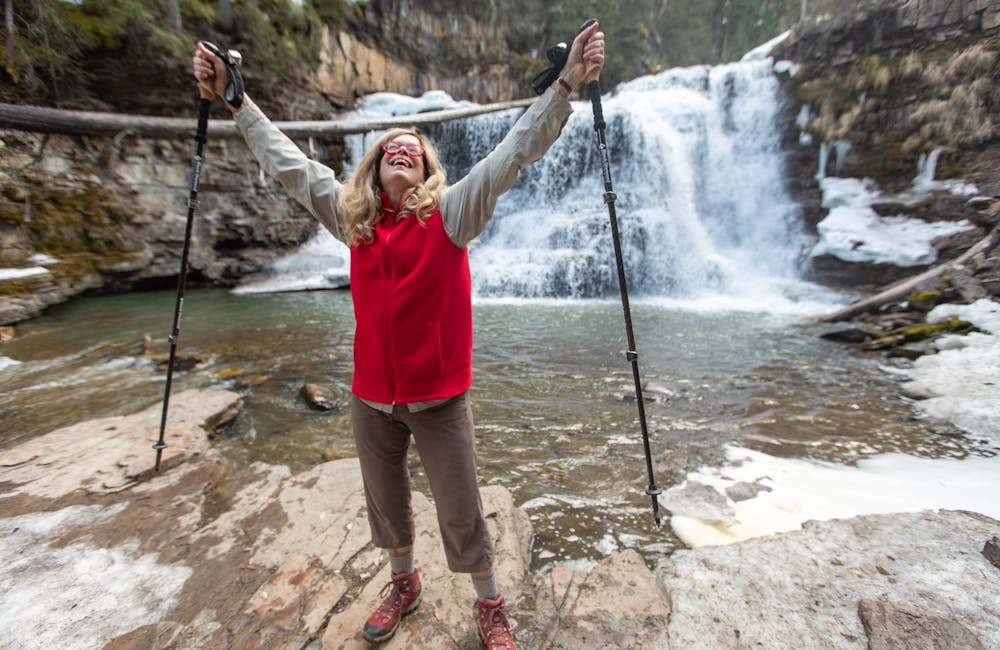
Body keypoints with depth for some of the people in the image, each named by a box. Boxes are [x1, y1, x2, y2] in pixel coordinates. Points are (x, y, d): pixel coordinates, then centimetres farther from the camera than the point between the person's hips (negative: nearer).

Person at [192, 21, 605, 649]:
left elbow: (516, 151, -12)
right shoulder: (351, 214, 5)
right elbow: (287, 161, 14)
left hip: (439, 397, -4)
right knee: (385, 503, 23)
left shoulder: (452, 211, -6)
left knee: (461, 513, 10)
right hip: (371, 396, 5)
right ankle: (404, 584, 53)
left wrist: (566, 84, -18)